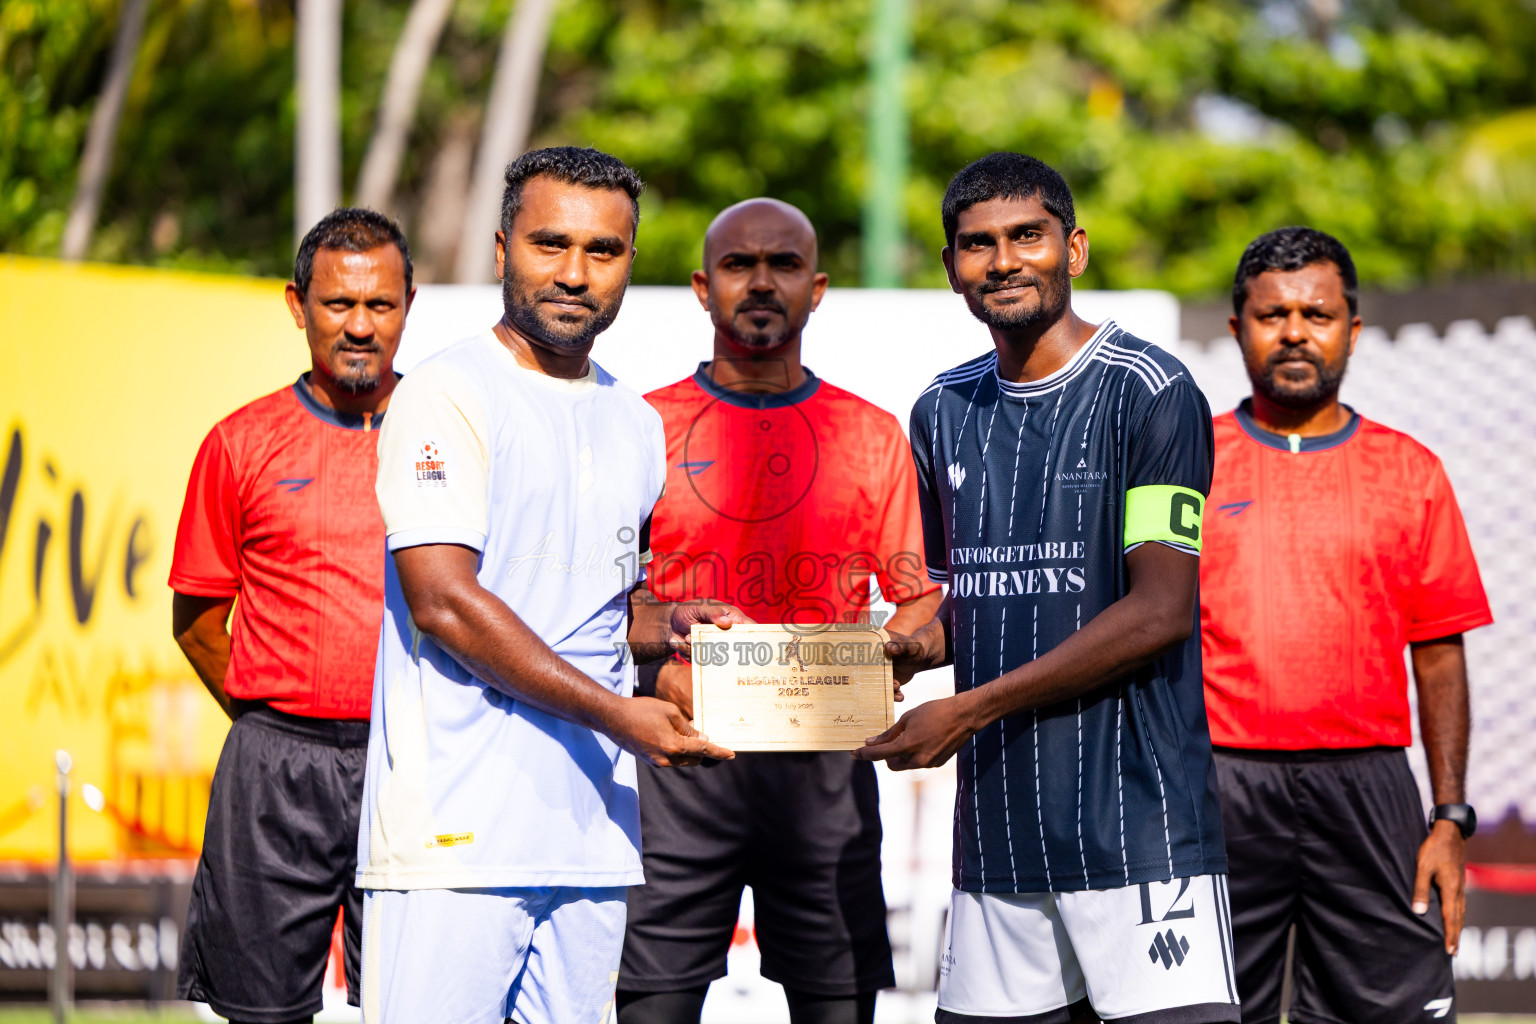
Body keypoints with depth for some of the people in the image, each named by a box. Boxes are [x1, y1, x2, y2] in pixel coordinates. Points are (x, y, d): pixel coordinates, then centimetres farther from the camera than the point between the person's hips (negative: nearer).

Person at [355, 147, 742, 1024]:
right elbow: (444, 601, -15)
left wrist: (666, 623, 5)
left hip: (592, 835, 7)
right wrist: (616, 713, -16)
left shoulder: (635, 423, 18)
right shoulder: (449, 396, -5)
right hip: (455, 829, -7)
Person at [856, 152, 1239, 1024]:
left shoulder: (1148, 391, -6)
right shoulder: (944, 412, 15)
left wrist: (973, 709, -12)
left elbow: (1160, 610, -12)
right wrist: (919, 644, 3)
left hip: (1140, 828, -6)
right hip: (996, 836, 6)